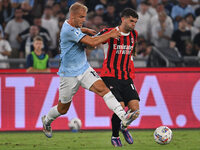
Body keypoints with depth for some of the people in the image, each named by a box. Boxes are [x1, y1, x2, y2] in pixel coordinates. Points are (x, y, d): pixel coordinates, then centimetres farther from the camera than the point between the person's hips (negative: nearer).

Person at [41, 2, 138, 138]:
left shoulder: (72, 25, 4)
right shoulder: (68, 31, -25)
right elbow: (92, 42, -30)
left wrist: (87, 31, 15)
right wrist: (110, 35, -19)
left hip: (84, 69, 7)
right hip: (69, 74, -7)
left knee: (102, 88, -19)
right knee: (63, 109, 9)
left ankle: (124, 117, -34)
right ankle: (46, 121, 41)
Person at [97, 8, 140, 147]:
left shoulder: (134, 35, 9)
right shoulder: (108, 33, -8)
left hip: (127, 78, 5)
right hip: (110, 77, -5)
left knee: (135, 110, -10)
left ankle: (124, 127, 23)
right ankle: (115, 136, 7)